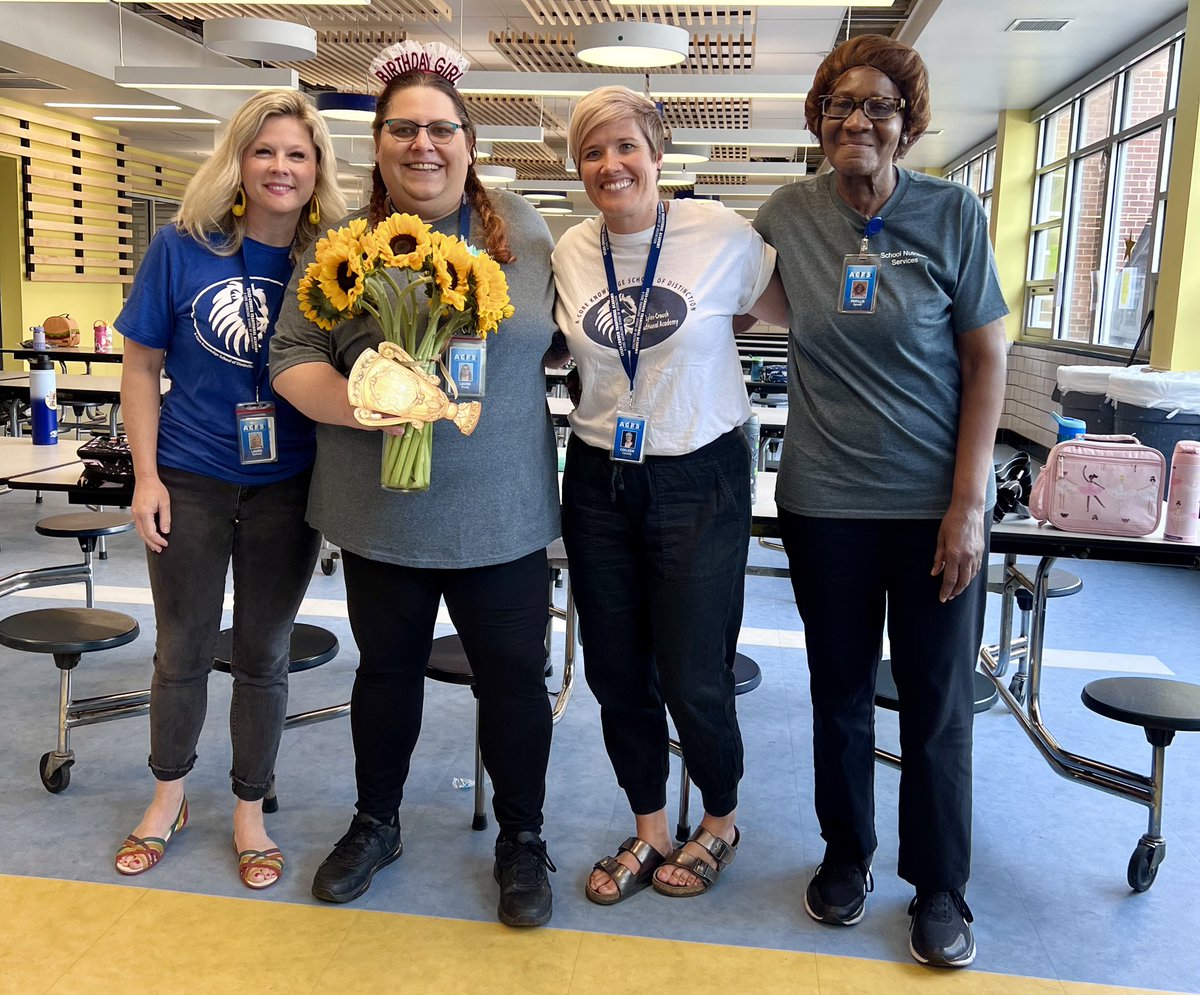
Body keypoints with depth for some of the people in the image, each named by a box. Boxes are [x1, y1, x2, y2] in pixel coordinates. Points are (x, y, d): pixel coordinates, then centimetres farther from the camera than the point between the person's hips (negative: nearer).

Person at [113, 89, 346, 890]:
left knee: (264, 657, 12)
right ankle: (169, 798, 37)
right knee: (183, 653, 14)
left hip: (287, 488, 0)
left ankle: (250, 812, 31)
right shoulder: (184, 248, -7)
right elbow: (142, 365, 0)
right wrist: (146, 475, -5)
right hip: (191, 482, 0)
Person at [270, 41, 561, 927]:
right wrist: (358, 405, -21)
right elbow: (292, 359, -4)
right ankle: (376, 824, 40)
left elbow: (553, 339, 10)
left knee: (514, 678, 8)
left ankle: (523, 840, 30)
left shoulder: (523, 230, 1)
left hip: (501, 514, 0)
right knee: (387, 668, 18)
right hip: (380, 513, 1)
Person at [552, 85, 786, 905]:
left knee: (693, 678, 1)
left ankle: (721, 821, 32)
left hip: (700, 479, -4)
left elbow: (793, 310, 6)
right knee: (616, 673, 11)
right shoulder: (571, 251, 4)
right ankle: (650, 830, 34)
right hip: (600, 482, 4)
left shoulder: (720, 234, -8)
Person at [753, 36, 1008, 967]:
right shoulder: (787, 215, 1)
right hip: (826, 501, 2)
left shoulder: (953, 213, -5)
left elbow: (986, 359, -4)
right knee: (840, 690, 14)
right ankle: (847, 853, 35)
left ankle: (940, 886, 27)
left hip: (937, 504, -1)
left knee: (938, 700, 7)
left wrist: (969, 501, -9)